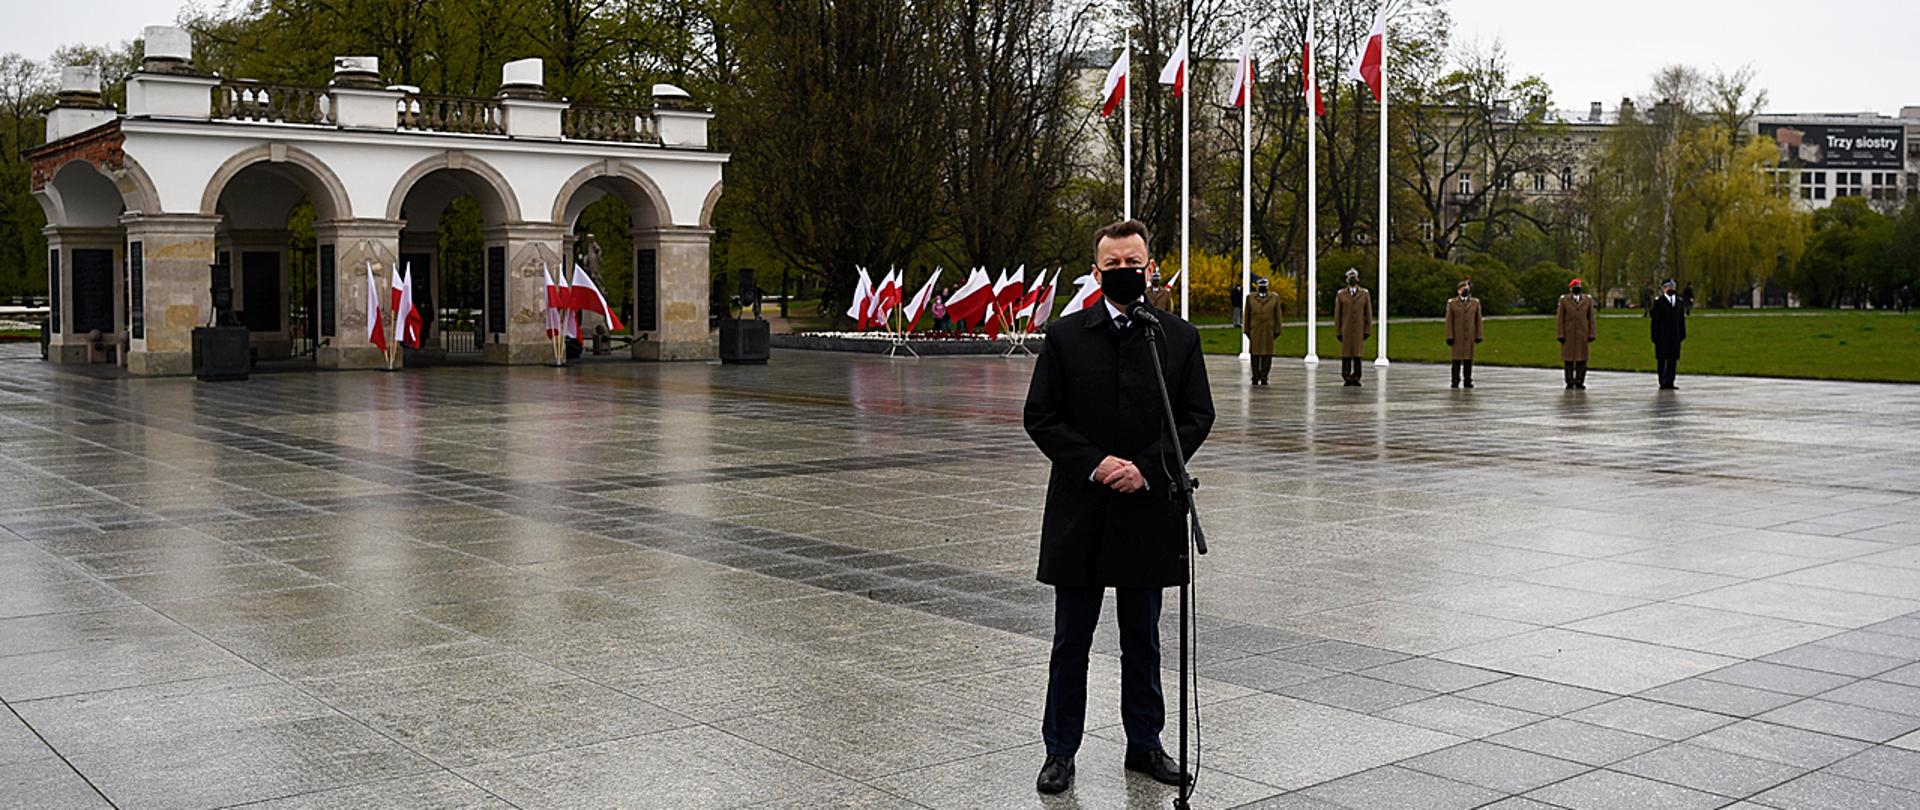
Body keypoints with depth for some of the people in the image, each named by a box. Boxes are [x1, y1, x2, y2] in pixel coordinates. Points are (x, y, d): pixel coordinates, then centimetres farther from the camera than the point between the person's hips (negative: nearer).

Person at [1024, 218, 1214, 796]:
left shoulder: (1179, 337, 3)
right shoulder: (1065, 336, 1)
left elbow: (1198, 416, 0)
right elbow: (1040, 417, -2)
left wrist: (1147, 468, -13)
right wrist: (1094, 464, -14)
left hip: (1148, 511, 1)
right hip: (1079, 513, -1)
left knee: (1143, 640, 13)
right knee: (1071, 640, 7)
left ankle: (1144, 744, 26)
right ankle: (1061, 751, 17)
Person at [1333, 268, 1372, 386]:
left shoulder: (1365, 294, 2)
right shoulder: (1340, 294, 1)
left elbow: (1368, 313, 1)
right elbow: (1337, 314, 1)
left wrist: (1368, 331, -5)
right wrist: (1338, 331, -3)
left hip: (1359, 329, 0)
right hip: (1346, 329, 0)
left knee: (1357, 353, -3)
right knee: (1346, 354, -1)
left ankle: (1356, 378, 1)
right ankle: (1347, 378, 4)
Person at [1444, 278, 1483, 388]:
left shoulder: (1475, 302, 7)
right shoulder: (1452, 303, 1)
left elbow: (1478, 320, 6)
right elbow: (1449, 321, -1)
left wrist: (1479, 335, 0)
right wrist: (1449, 336, -7)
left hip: (1470, 336, 2)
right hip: (1457, 336, -2)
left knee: (1469, 358, 1)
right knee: (1457, 358, -2)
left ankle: (1468, 380, 6)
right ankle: (1455, 381, 2)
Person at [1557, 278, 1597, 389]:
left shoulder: (1588, 299, 3)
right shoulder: (1564, 300, -1)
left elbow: (1592, 318, 3)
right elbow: (1560, 318, -2)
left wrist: (1591, 334, -3)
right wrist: (1561, 335, -7)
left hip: (1583, 334, 1)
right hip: (1568, 334, -1)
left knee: (1582, 358, 1)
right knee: (1568, 357, 2)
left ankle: (1579, 382, 7)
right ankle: (1570, 382, 8)